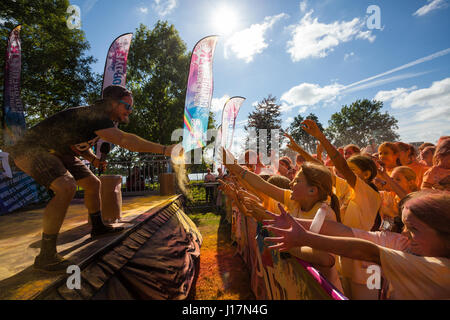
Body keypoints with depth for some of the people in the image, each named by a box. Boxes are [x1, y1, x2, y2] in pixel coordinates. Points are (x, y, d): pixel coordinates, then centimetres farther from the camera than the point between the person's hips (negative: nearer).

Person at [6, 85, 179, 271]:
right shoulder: (93, 115, -31)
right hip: (33, 150, -10)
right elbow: (125, 140, -45)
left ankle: (98, 228, 27)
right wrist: (164, 150, -48)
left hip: (58, 153, 10)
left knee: (93, 184, 8)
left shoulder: (108, 121, 1)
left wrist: (93, 159, -5)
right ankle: (46, 256, -20)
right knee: (67, 188, -32)